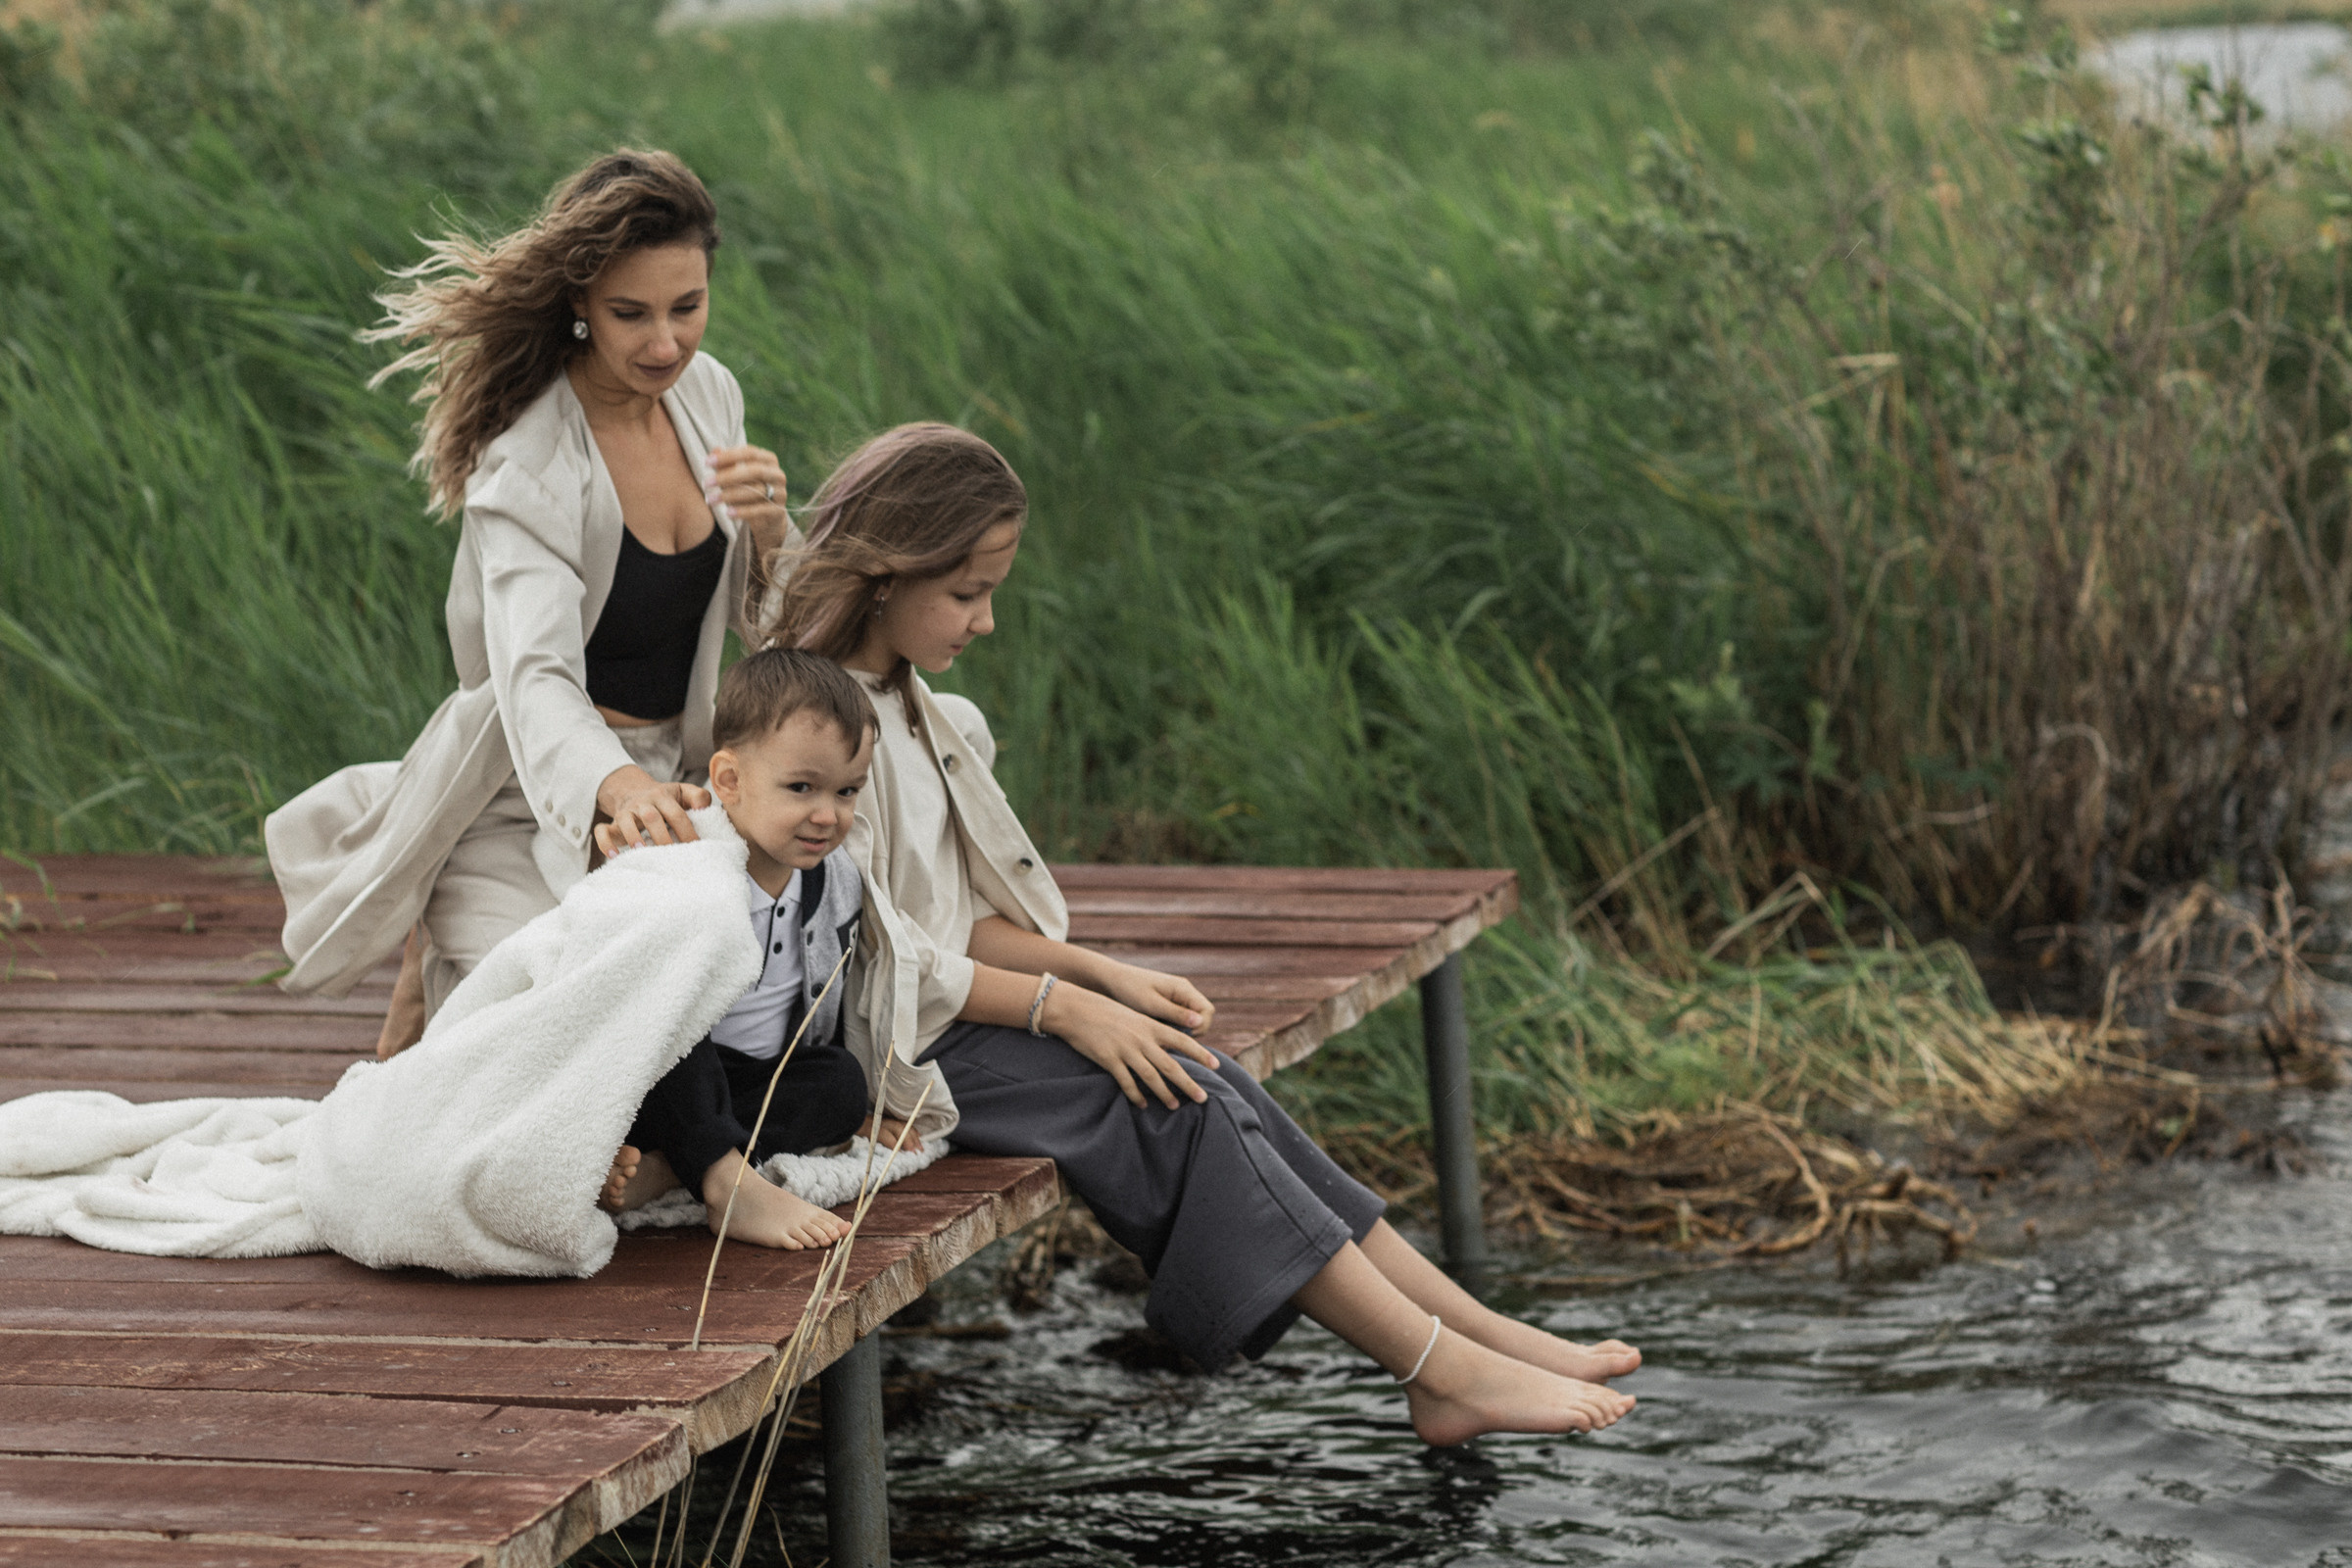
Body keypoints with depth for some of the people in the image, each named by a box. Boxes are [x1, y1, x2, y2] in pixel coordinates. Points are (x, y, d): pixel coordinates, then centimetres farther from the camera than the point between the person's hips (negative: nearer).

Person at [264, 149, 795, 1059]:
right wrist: (616, 787, -58)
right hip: (531, 805, -7)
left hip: (665, 790, 7)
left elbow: (758, 619, 9)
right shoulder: (527, 460, -23)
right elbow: (534, 677, -37)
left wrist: (767, 529, -15)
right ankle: (432, 961, 14)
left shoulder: (706, 393, -1)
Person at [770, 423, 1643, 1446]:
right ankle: (1447, 1372, -19)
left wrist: (1102, 976, 0)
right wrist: (1059, 1005, -17)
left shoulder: (907, 707, 13)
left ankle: (1485, 1333, -12)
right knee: (1173, 1105, -19)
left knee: (1206, 1082, -8)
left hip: (952, 1008, 9)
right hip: (890, 1052, -9)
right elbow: (871, 960, -20)